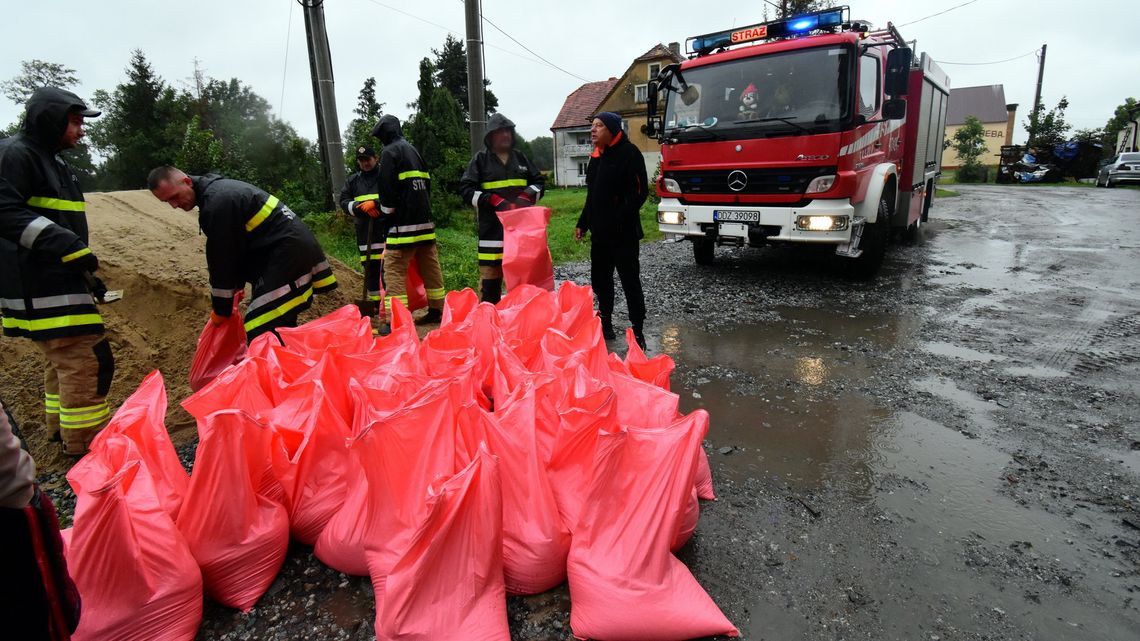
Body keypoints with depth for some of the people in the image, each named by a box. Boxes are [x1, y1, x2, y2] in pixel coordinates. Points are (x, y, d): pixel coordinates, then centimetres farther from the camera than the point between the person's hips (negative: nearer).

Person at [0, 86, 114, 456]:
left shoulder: (55, 162, 21)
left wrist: (88, 275, 23)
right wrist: (65, 244, -29)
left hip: (59, 280, 10)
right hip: (38, 284, -10)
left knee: (64, 361, 19)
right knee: (88, 362, -13)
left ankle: (62, 432, 33)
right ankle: (86, 449, -7)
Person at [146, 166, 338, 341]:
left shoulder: (217, 202, -15)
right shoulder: (218, 188, 17)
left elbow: (222, 259, -9)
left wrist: (221, 310, 1)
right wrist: (238, 283, 26)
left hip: (288, 251, -11)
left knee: (261, 333, -16)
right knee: (282, 327, 16)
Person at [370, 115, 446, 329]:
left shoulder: (390, 152, -5)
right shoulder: (414, 150, 20)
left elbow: (387, 188, -13)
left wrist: (387, 213, 0)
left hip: (404, 223, -8)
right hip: (425, 220, 8)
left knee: (394, 270, -7)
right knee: (430, 267, 13)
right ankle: (437, 310, 22)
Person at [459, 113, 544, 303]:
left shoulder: (520, 157, 14)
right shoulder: (481, 159, 3)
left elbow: (539, 182, 18)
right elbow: (465, 189, -3)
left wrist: (527, 196, -3)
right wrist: (493, 200, -16)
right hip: (493, 227, -4)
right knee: (490, 273, -3)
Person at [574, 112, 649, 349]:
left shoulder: (629, 152, -8)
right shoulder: (596, 156, 16)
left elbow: (640, 192, -15)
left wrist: (620, 219, -23)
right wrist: (583, 223, 19)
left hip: (623, 233, -8)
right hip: (599, 232, 8)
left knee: (630, 281, -3)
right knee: (600, 278, 13)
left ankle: (637, 332, 4)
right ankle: (605, 323, 27)